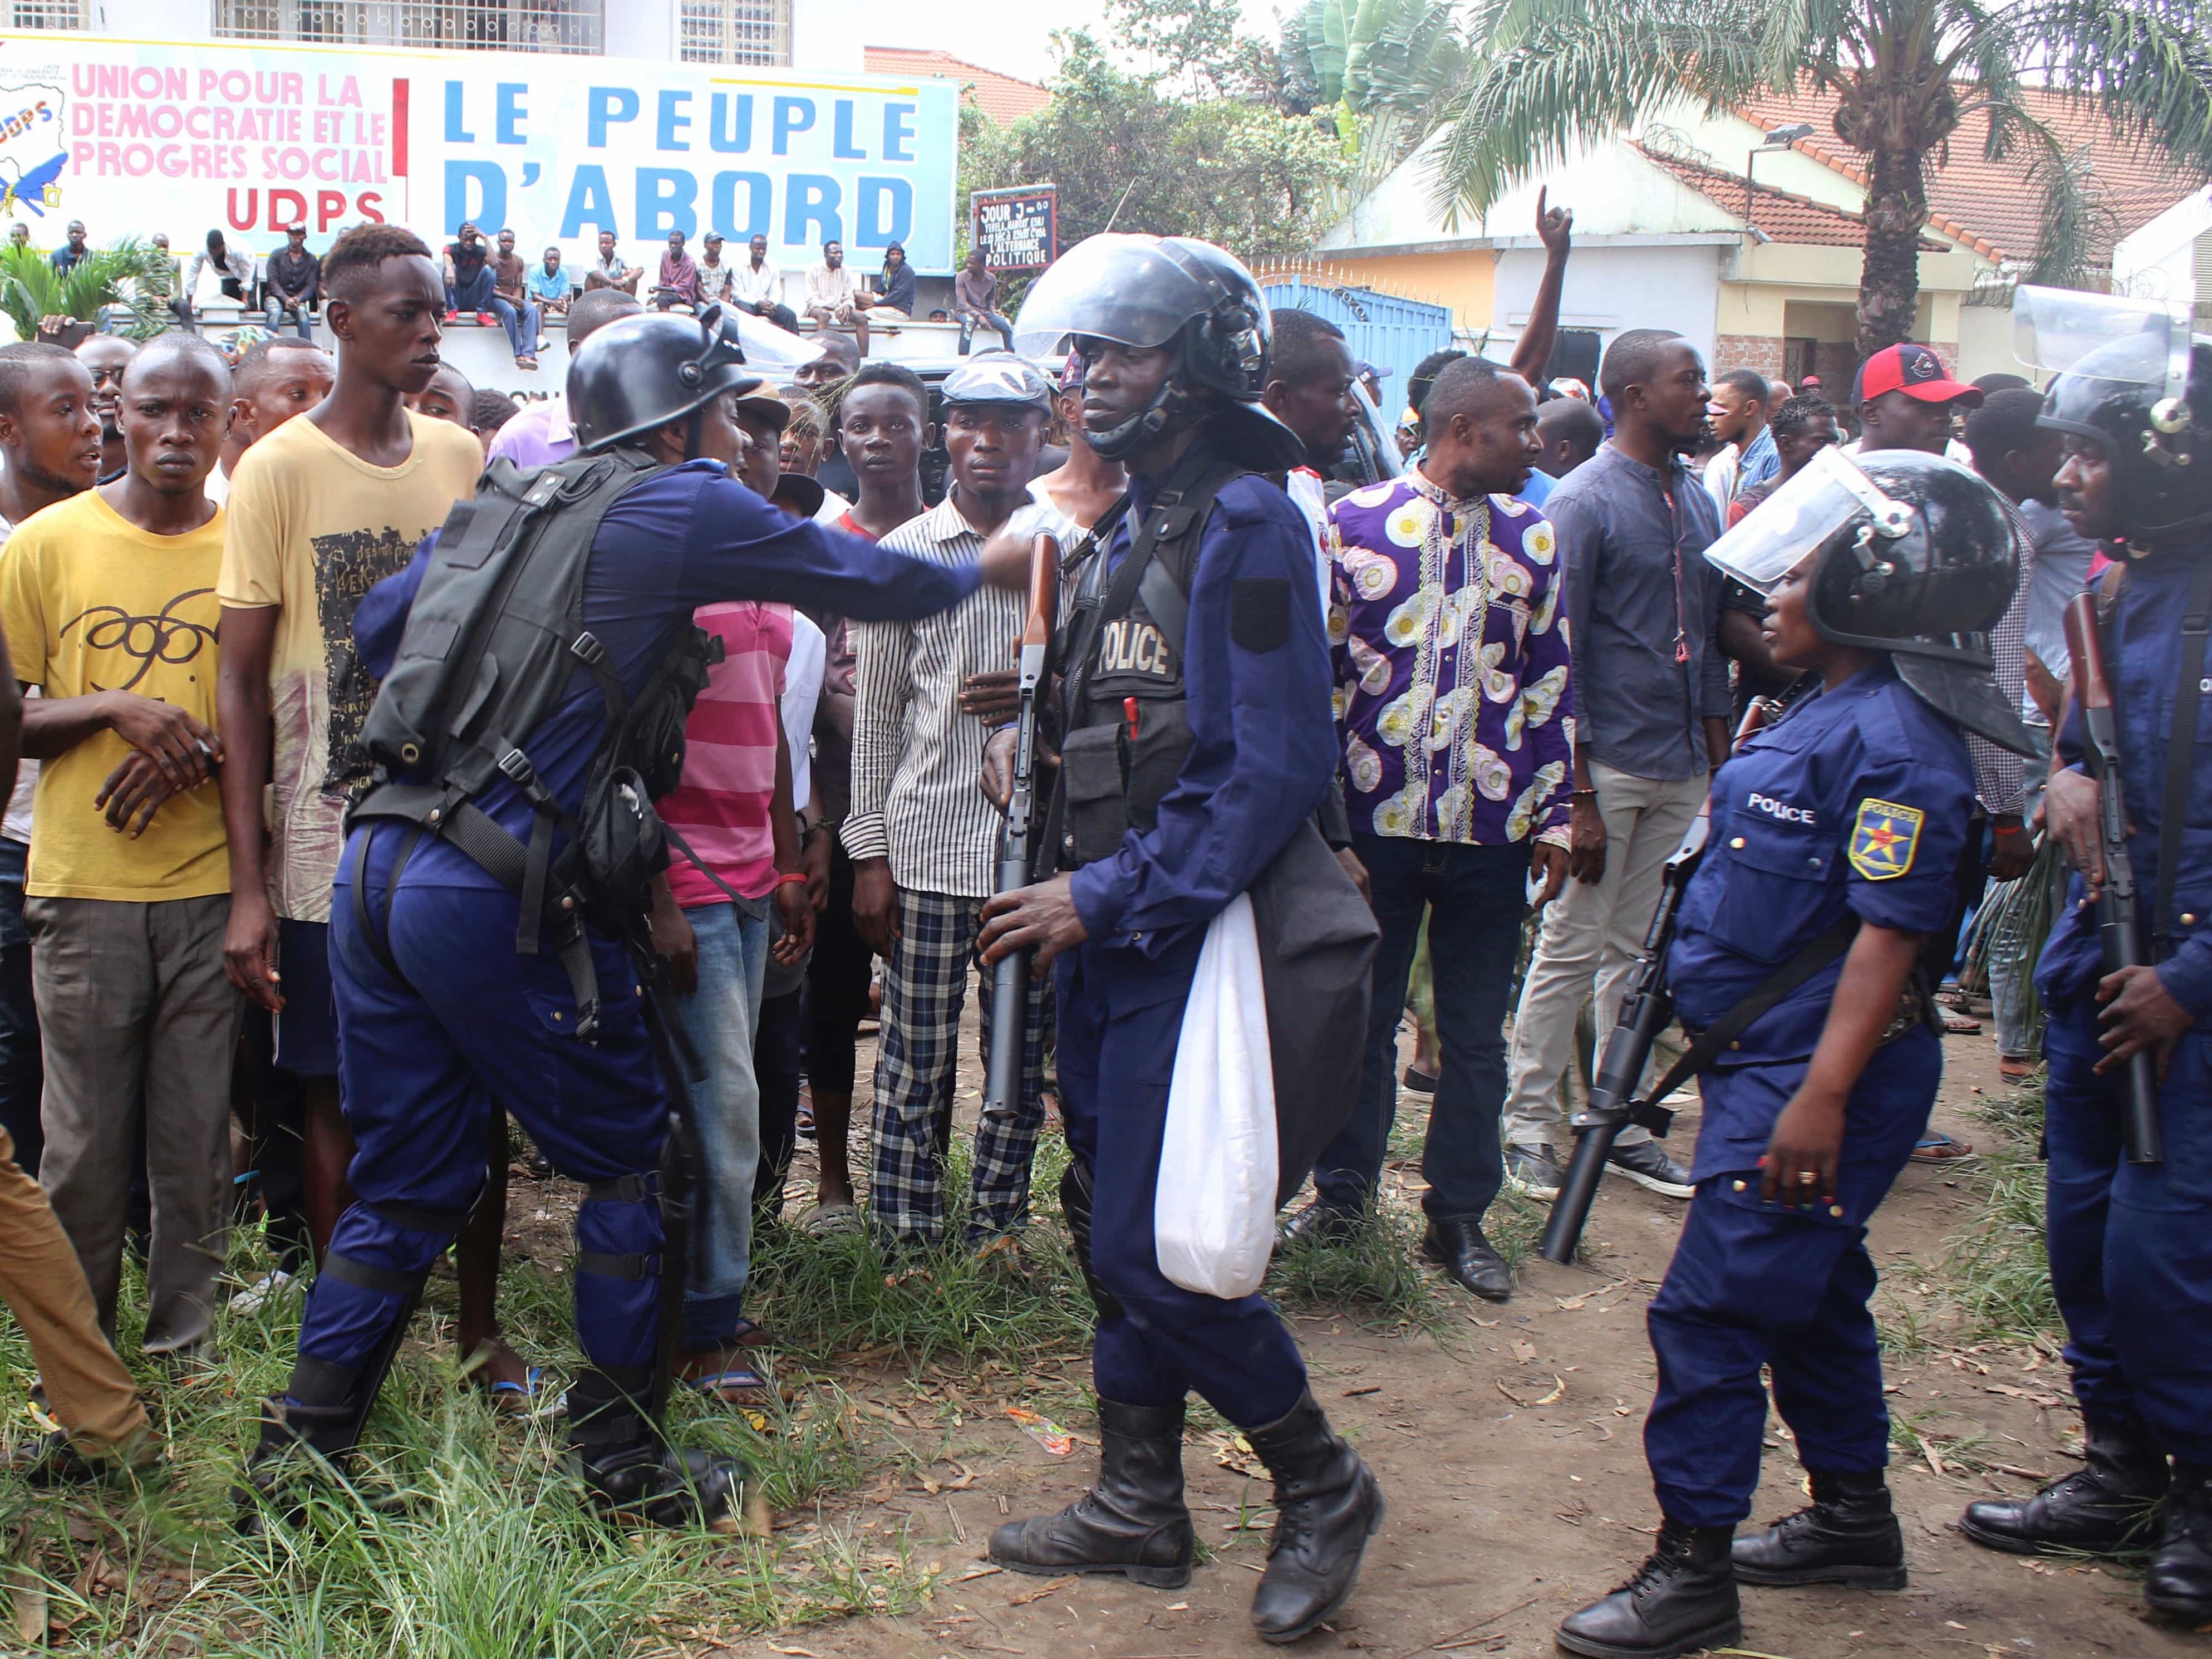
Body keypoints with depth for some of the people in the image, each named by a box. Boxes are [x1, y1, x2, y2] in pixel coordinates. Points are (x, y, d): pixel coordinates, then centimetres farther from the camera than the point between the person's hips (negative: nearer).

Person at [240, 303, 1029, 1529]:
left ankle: (299, 1446, 18)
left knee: (406, 1178, 16)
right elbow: (862, 579, 8)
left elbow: (374, 626, 22)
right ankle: (620, 1454, 16)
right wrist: (984, 570, 25)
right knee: (624, 1159, 9)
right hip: (501, 890, -7)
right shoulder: (685, 507, 0)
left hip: (378, 863, 7)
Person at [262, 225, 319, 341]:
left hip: (298, 298, 1)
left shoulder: (311, 260, 8)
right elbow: (273, 281, -3)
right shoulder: (277, 255, 5)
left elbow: (310, 286, 1)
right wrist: (286, 299, -19)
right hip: (277, 295, -1)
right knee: (275, 314, -33)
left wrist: (298, 299, -19)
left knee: (303, 313, -33)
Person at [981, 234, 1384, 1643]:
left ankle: (1323, 1488, 14)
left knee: (1151, 1251, -6)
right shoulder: (1130, 528, 13)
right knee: (1112, 1227, 15)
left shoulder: (1245, 524, -15)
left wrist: (1107, 896, -21)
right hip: (1106, 939, 9)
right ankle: (1139, 1504, 30)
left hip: (1185, 938, -9)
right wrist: (1039, 732, 6)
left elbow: (1275, 765, -22)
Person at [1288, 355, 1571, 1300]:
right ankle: (1343, 1187, 28)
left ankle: (1460, 1214, 21)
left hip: (1490, 831, 2)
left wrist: (1555, 814, 7)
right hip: (1374, 821, -2)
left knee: (1477, 1035, 9)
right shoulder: (1354, 522, -1)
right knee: (1362, 1017, 11)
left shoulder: (1533, 540, 9)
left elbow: (1551, 689, 12)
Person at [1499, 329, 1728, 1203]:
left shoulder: (1697, 499, 12)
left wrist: (1718, 761, 13)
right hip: (1608, 764, -6)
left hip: (1681, 769, 6)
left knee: (1637, 952, 12)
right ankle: (1528, 1125, 11)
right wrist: (1578, 796, -16)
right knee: (1571, 949, 0)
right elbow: (1556, 654, -12)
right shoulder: (1583, 501, -9)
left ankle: (1620, 1122, 20)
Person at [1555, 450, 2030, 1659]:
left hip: (1819, 1076, -11)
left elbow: (1890, 929, -24)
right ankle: (1853, 1518, 36)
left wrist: (1821, 1095, -27)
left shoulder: (1892, 742, -20)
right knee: (1811, 1298, 21)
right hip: (1770, 1061, 11)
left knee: (1710, 1312, -7)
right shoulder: (1830, 714, 11)